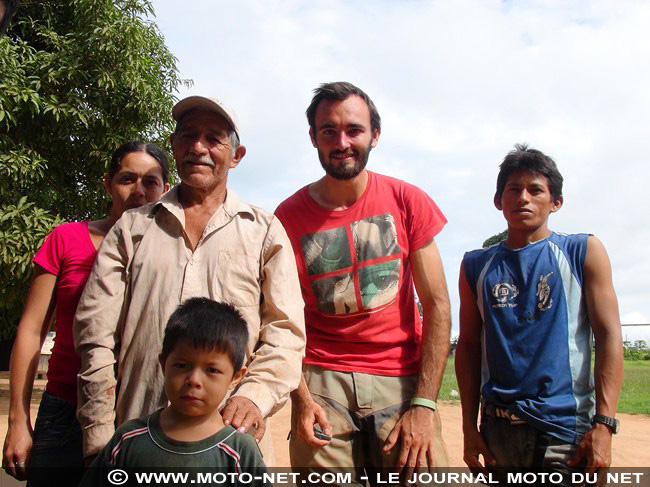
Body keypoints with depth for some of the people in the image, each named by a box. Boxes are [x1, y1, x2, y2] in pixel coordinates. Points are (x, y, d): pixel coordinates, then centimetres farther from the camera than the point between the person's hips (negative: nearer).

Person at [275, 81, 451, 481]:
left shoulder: (407, 202, 0)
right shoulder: (288, 217, 0)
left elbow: (437, 306, -2)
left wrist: (424, 404, -9)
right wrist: (301, 397, -11)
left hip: (402, 379, 1)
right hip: (322, 381, 0)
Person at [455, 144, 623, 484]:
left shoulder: (583, 252, 3)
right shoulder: (476, 265, 9)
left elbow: (609, 335, -3)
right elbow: (469, 345, 9)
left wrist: (603, 425, -11)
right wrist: (470, 427, 4)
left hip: (568, 429, -2)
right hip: (499, 428, 3)